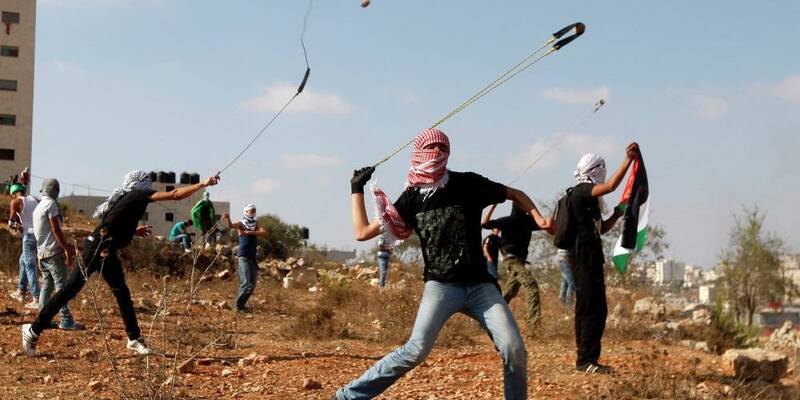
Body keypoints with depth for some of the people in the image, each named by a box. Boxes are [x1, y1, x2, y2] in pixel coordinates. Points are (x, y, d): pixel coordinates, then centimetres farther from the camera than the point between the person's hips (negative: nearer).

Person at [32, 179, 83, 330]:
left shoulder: (38, 207, 18)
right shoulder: (51, 204, -10)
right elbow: (56, 230, -16)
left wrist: (66, 247, 19)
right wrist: (67, 249, -14)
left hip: (42, 251, 9)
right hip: (53, 251, -9)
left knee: (46, 285, 10)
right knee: (61, 285, -9)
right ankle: (66, 320, -11)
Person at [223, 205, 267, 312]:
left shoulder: (256, 224, 10)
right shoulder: (241, 224, -3)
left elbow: (264, 233, -9)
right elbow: (231, 226, -25)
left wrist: (249, 232, -22)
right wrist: (228, 218, -48)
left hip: (253, 257, 6)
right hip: (243, 256, -6)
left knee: (252, 284, 9)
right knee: (246, 282, -12)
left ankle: (242, 303, 22)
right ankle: (238, 305, -2)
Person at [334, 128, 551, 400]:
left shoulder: (468, 184, 0)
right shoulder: (411, 198, 4)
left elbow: (514, 194, 14)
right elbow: (363, 232, 6)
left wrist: (538, 218, -2)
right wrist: (357, 188, 8)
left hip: (480, 286, 1)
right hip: (441, 286, -1)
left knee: (514, 351, -14)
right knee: (417, 349, -22)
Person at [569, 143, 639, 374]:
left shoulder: (587, 196, 23)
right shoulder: (582, 190, -7)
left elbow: (600, 228, 27)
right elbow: (611, 186, -24)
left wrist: (616, 215, 14)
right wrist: (628, 160, -23)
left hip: (587, 255, 11)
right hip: (586, 254, -11)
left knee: (587, 308, 12)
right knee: (593, 309, -12)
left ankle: (585, 359, 16)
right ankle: (587, 360, -12)